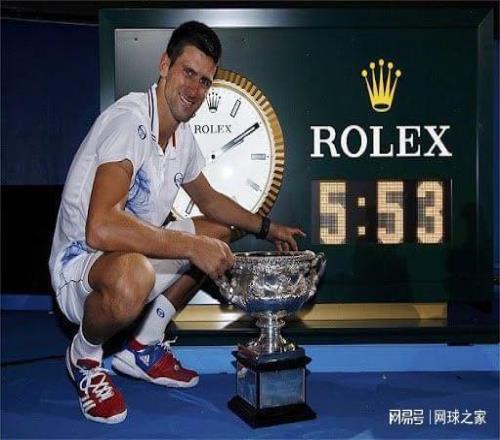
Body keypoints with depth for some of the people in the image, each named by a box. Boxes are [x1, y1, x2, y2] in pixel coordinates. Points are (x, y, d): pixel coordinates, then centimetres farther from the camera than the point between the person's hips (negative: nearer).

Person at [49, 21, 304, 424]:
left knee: (220, 232, 13)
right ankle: (85, 357, -2)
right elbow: (101, 228, -38)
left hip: (137, 251, 9)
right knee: (132, 278, -41)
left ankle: (143, 348, 11)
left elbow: (208, 199, 21)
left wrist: (267, 228, 15)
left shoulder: (182, 134, 4)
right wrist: (192, 246, -34)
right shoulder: (130, 119, -25)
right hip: (80, 264, -9)